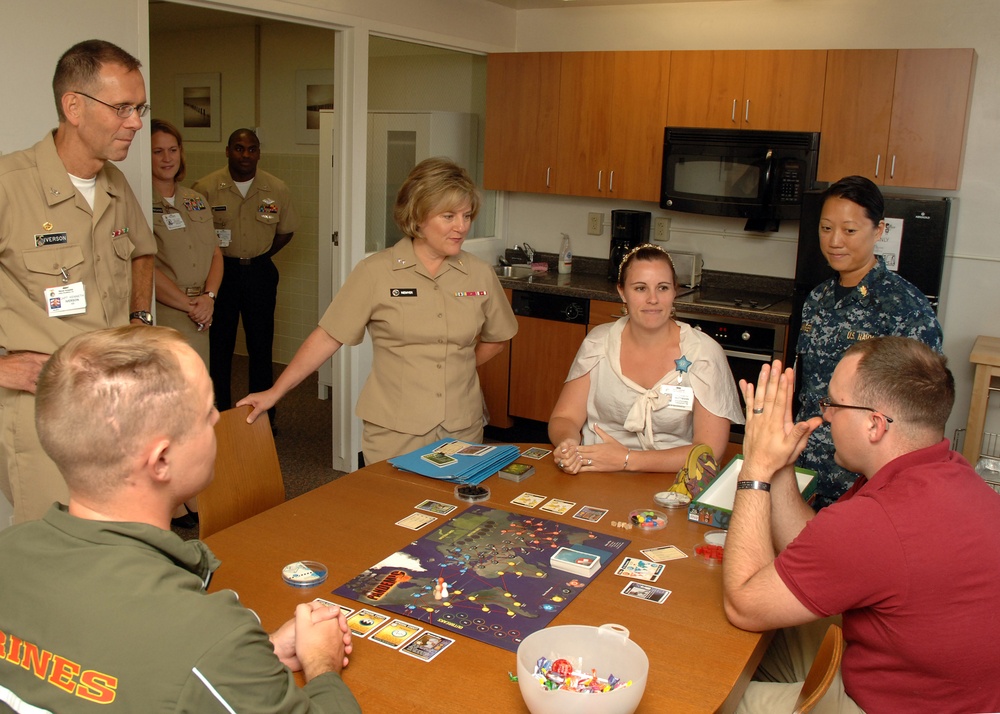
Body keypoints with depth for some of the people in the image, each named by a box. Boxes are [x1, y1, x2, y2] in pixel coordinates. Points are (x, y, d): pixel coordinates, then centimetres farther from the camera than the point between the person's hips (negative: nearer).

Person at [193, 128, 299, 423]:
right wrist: (217, 256, -6)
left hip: (260, 273, 2)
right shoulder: (206, 188, -8)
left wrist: (257, 256, 6)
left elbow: (285, 231, 12)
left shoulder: (277, 189, -1)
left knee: (261, 346, 8)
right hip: (221, 271, -1)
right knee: (219, 346, 6)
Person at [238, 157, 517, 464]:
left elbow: (495, 340, 17)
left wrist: (459, 368, 5)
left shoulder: (481, 275, 1)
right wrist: (275, 392, -7)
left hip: (463, 430, 3)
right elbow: (327, 337, -5)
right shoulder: (375, 272, -7)